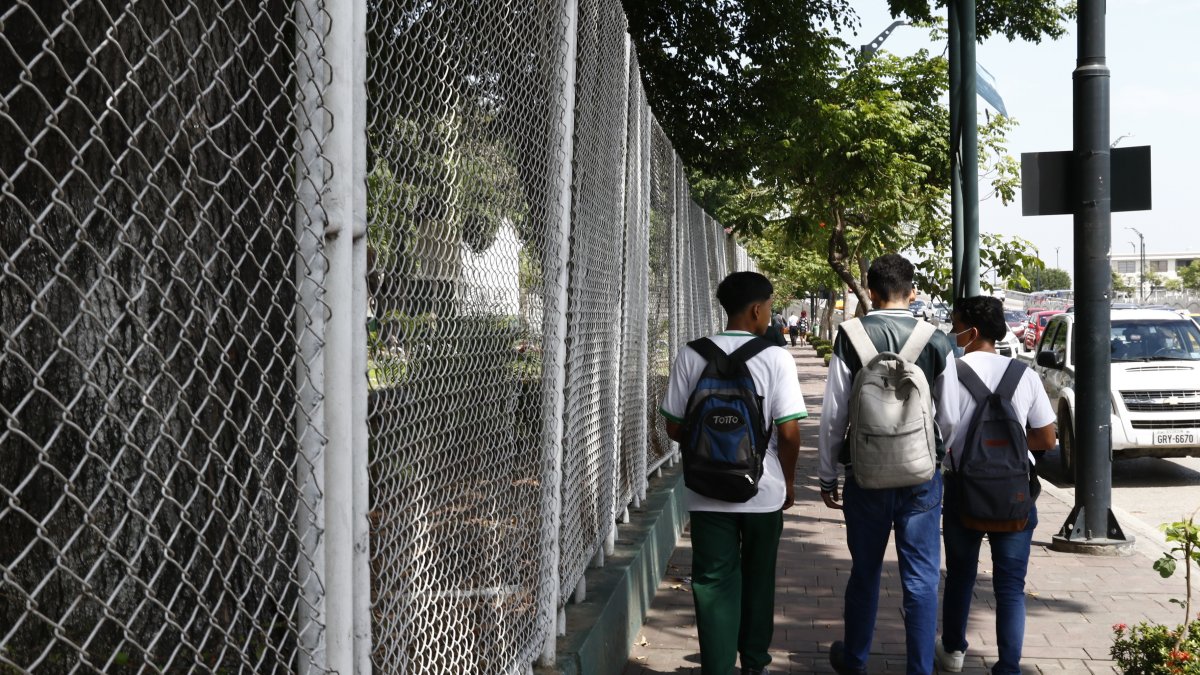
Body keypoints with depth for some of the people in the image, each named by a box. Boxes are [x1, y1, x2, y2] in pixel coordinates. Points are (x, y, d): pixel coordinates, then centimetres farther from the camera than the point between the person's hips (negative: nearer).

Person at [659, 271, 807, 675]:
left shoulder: (691, 356, -4)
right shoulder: (776, 358, -9)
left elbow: (675, 428, 0)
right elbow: (788, 431, -11)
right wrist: (789, 481, 5)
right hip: (764, 491, 0)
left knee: (713, 583, 7)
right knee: (758, 578, 19)